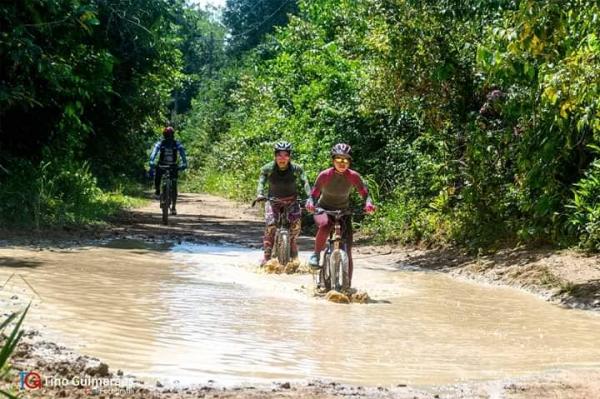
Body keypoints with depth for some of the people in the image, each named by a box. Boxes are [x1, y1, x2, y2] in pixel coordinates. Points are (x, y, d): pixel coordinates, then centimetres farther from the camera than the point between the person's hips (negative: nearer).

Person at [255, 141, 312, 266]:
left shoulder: (296, 169, -16)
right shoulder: (268, 169, -14)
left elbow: (305, 182, -26)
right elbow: (261, 183, -22)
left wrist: (310, 196, -44)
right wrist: (260, 195, -44)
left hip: (291, 200, 0)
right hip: (274, 200, 0)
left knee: (295, 221, -24)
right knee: (270, 224, -22)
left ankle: (292, 243, 5)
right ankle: (267, 254, -12)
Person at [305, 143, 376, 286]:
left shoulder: (353, 176, -13)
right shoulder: (325, 175, -16)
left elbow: (365, 193, -7)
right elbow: (314, 194, -10)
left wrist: (368, 204, -30)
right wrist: (310, 203, -33)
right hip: (324, 210, -2)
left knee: (347, 250, -6)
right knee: (325, 225, -40)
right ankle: (316, 254, -18)